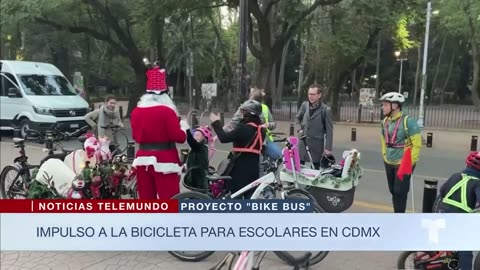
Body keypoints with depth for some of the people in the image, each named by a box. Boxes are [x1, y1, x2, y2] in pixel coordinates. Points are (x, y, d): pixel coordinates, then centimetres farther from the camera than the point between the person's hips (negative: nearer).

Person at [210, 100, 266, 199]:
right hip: (253, 167, 7)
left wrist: (216, 123, -7)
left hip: (240, 166, -7)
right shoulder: (261, 129, 8)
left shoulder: (243, 128, -15)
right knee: (251, 196, 11)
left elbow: (224, 138, -17)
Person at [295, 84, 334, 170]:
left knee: (316, 169, 6)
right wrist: (299, 128, 8)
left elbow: (329, 130, -8)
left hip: (317, 145, -4)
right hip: (303, 143, 4)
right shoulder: (304, 105, 4)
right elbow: (298, 117, 24)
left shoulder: (326, 110, -9)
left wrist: (328, 148, -11)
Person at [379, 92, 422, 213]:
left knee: (400, 192, -2)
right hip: (389, 163, 7)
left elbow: (417, 144, -15)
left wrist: (410, 163, -15)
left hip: (403, 164, -7)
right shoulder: (385, 121, 3)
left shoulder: (408, 121, -17)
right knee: (393, 191, 15)